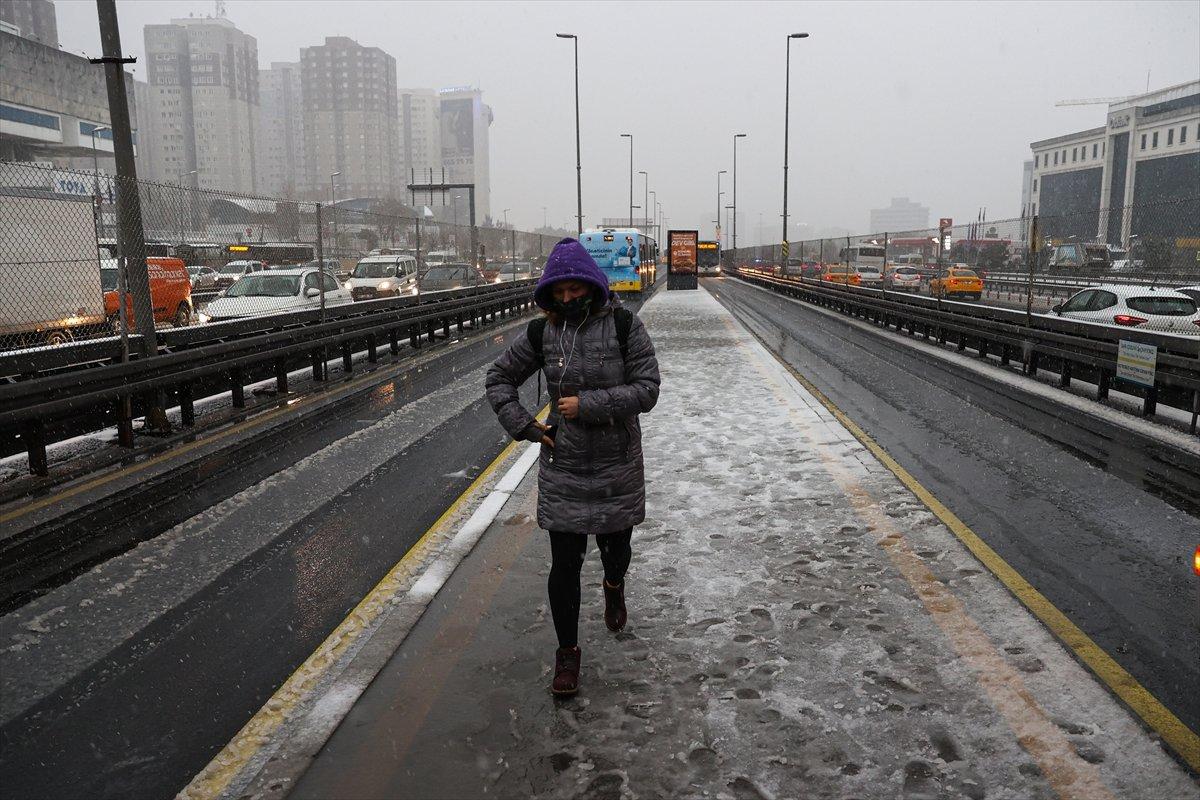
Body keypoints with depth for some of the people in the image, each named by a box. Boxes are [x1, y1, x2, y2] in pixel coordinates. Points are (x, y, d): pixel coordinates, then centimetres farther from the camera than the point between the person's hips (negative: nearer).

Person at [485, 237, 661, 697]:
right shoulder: (541, 333, -3)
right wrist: (525, 427, -3)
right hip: (563, 468, 1)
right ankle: (567, 652, 21)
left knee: (615, 545, 18)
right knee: (565, 564, 3)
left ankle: (614, 587, 55)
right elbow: (499, 378, 9)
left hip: (618, 464, -1)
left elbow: (646, 390, -13)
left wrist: (586, 404, -19)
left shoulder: (623, 325, -10)